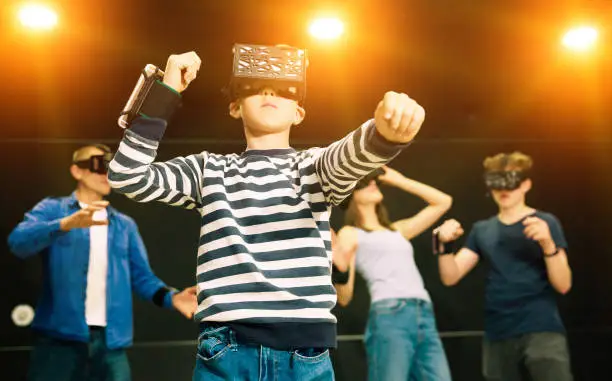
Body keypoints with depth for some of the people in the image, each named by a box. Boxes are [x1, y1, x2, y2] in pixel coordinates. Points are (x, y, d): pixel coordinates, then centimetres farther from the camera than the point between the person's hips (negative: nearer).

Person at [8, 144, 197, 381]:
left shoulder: (125, 225, 18)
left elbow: (141, 277, 12)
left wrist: (171, 297, -9)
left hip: (110, 341, 4)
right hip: (61, 338, -3)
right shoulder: (53, 209, 7)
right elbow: (18, 241, -12)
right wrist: (67, 224, -27)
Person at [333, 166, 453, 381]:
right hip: (390, 317, -5)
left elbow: (443, 202, 34)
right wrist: (338, 268, -17)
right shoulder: (350, 234, 12)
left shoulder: (398, 230, 27)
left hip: (425, 317, 6)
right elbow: (344, 297, 3)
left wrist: (398, 180, 31)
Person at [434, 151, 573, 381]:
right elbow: (450, 277, 7)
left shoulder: (545, 223, 2)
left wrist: (548, 244, -21)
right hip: (498, 337, 4)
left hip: (542, 331, -4)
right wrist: (445, 244, -12)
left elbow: (563, 284, -5)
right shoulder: (482, 230, 14)